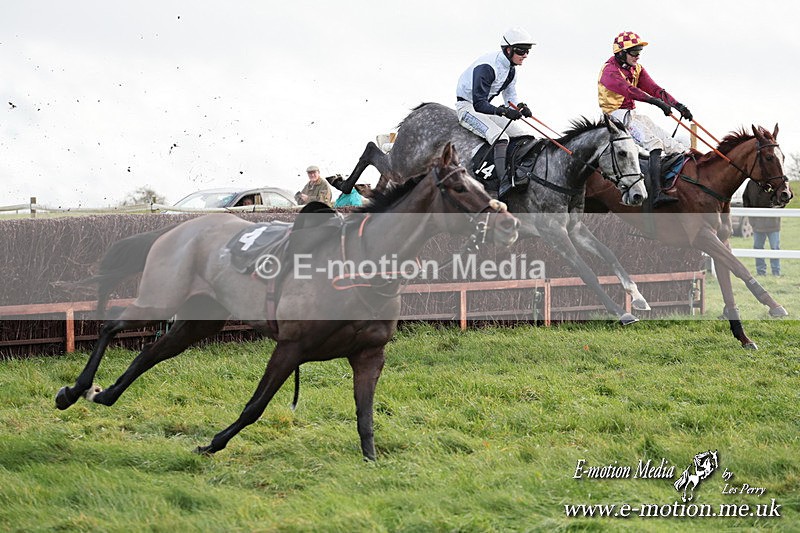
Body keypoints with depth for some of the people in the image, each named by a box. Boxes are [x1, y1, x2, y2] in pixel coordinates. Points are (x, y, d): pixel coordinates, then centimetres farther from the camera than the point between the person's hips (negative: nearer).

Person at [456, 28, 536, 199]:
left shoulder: (510, 68, 2)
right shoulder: (487, 67, -27)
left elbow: (510, 95, 14)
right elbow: (479, 104, -30)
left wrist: (519, 106, -9)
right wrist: (503, 111, -43)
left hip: (486, 108, 10)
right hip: (468, 108, -10)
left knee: (524, 136, -2)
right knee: (500, 137, -32)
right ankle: (505, 184, -41)